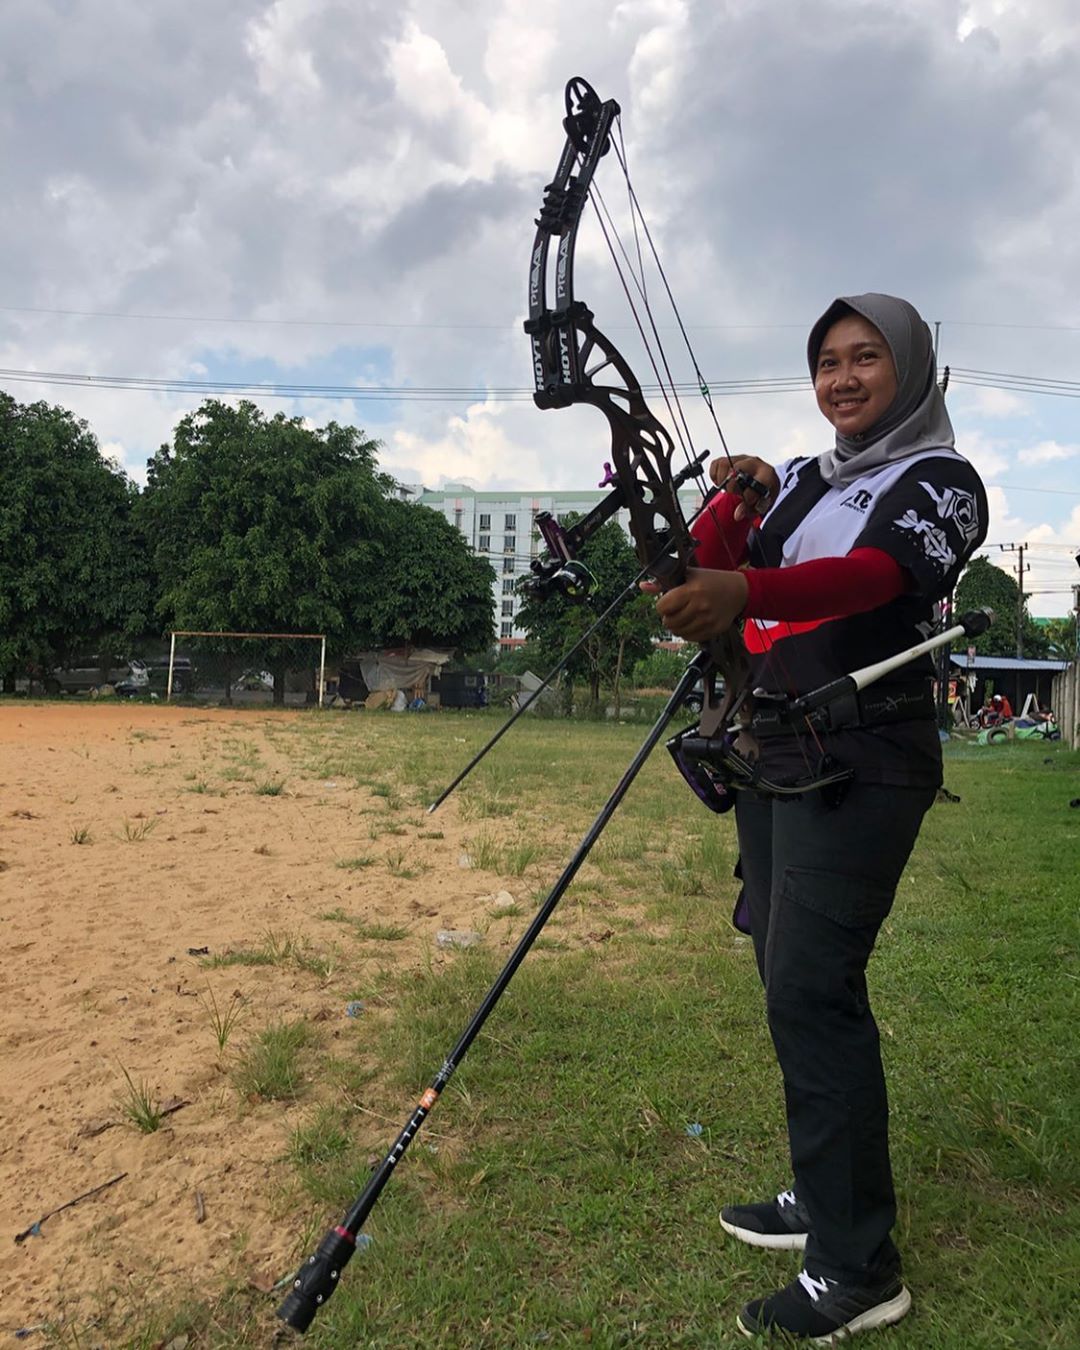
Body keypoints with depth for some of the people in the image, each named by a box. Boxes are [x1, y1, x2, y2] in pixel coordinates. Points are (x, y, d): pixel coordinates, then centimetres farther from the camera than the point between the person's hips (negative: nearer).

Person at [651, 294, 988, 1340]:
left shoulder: (940, 484, -5)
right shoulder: (799, 479, 16)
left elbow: (872, 575, -27)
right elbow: (704, 575, 8)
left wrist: (744, 591, -45)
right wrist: (733, 501, -10)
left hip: (861, 768, -7)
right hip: (775, 755, 7)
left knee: (809, 989, -10)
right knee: (794, 983, 13)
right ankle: (822, 1197, 31)